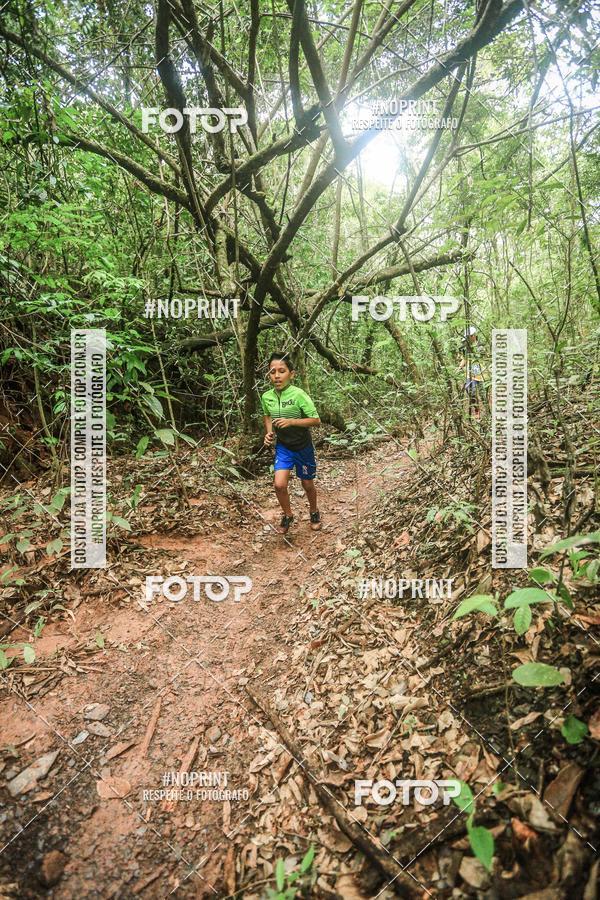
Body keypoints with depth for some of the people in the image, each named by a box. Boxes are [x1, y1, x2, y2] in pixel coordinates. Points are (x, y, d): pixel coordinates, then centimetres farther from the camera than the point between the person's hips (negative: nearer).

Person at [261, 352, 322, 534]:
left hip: (303, 447, -3)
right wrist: (269, 432, -4)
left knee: (307, 484, 13)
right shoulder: (266, 397, -8)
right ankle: (288, 515, 18)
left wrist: (291, 421, -29)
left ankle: (314, 512, 43)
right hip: (282, 446, 3)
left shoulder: (298, 394, -23)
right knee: (279, 484, -10)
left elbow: (316, 420, -19)